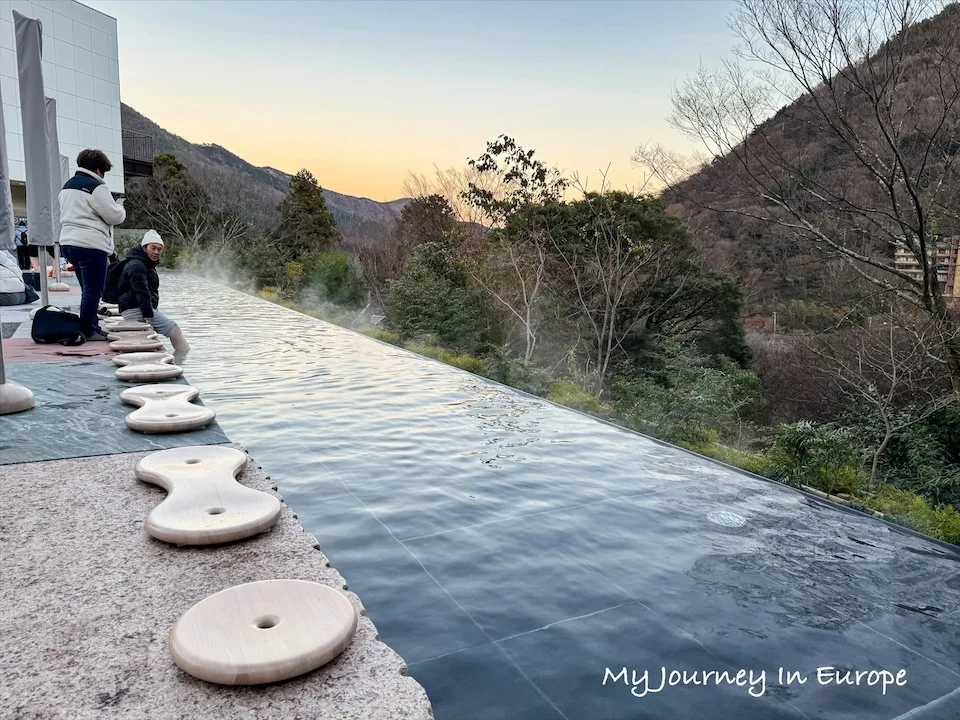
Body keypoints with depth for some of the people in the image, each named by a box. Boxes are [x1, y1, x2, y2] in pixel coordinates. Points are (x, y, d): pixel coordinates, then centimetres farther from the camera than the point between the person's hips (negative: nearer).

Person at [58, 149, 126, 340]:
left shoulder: (67, 186, 18)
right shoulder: (96, 187, -11)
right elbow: (114, 216, -11)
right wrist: (120, 208, 11)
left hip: (68, 242, 10)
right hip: (91, 245, -10)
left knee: (88, 290, 17)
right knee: (93, 291, -4)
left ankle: (92, 328, 21)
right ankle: (88, 331, -3)